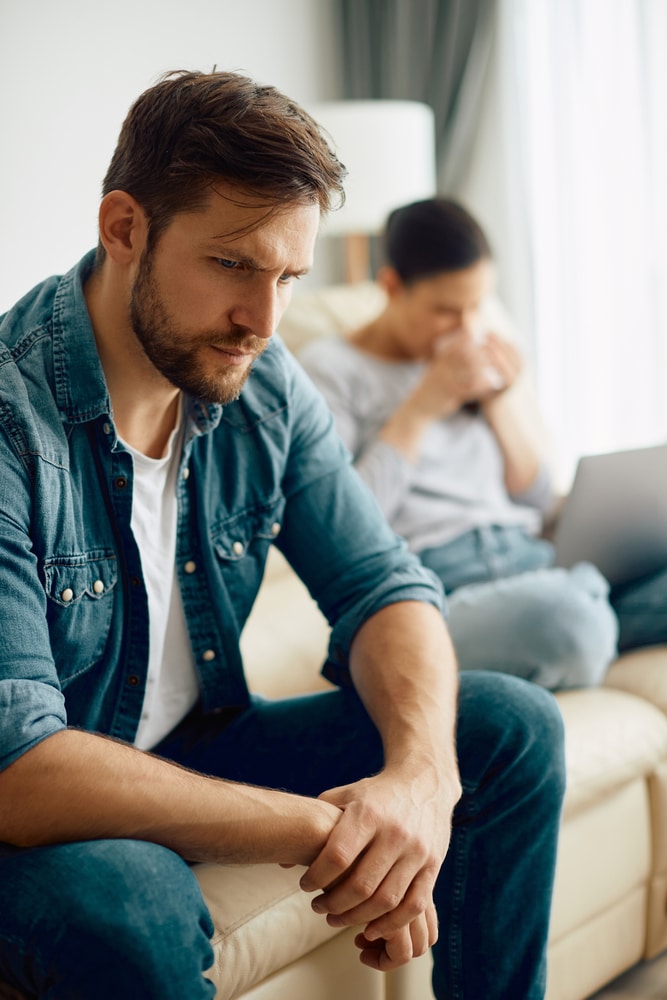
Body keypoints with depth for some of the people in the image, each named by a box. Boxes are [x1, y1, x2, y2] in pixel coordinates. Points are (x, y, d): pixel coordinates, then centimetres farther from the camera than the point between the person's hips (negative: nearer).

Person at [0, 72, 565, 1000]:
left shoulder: (264, 386, -5)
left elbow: (386, 589, -4)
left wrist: (421, 770, -26)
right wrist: (322, 831, -33)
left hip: (203, 749, 6)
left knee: (511, 723, -3)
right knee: (130, 902, -40)